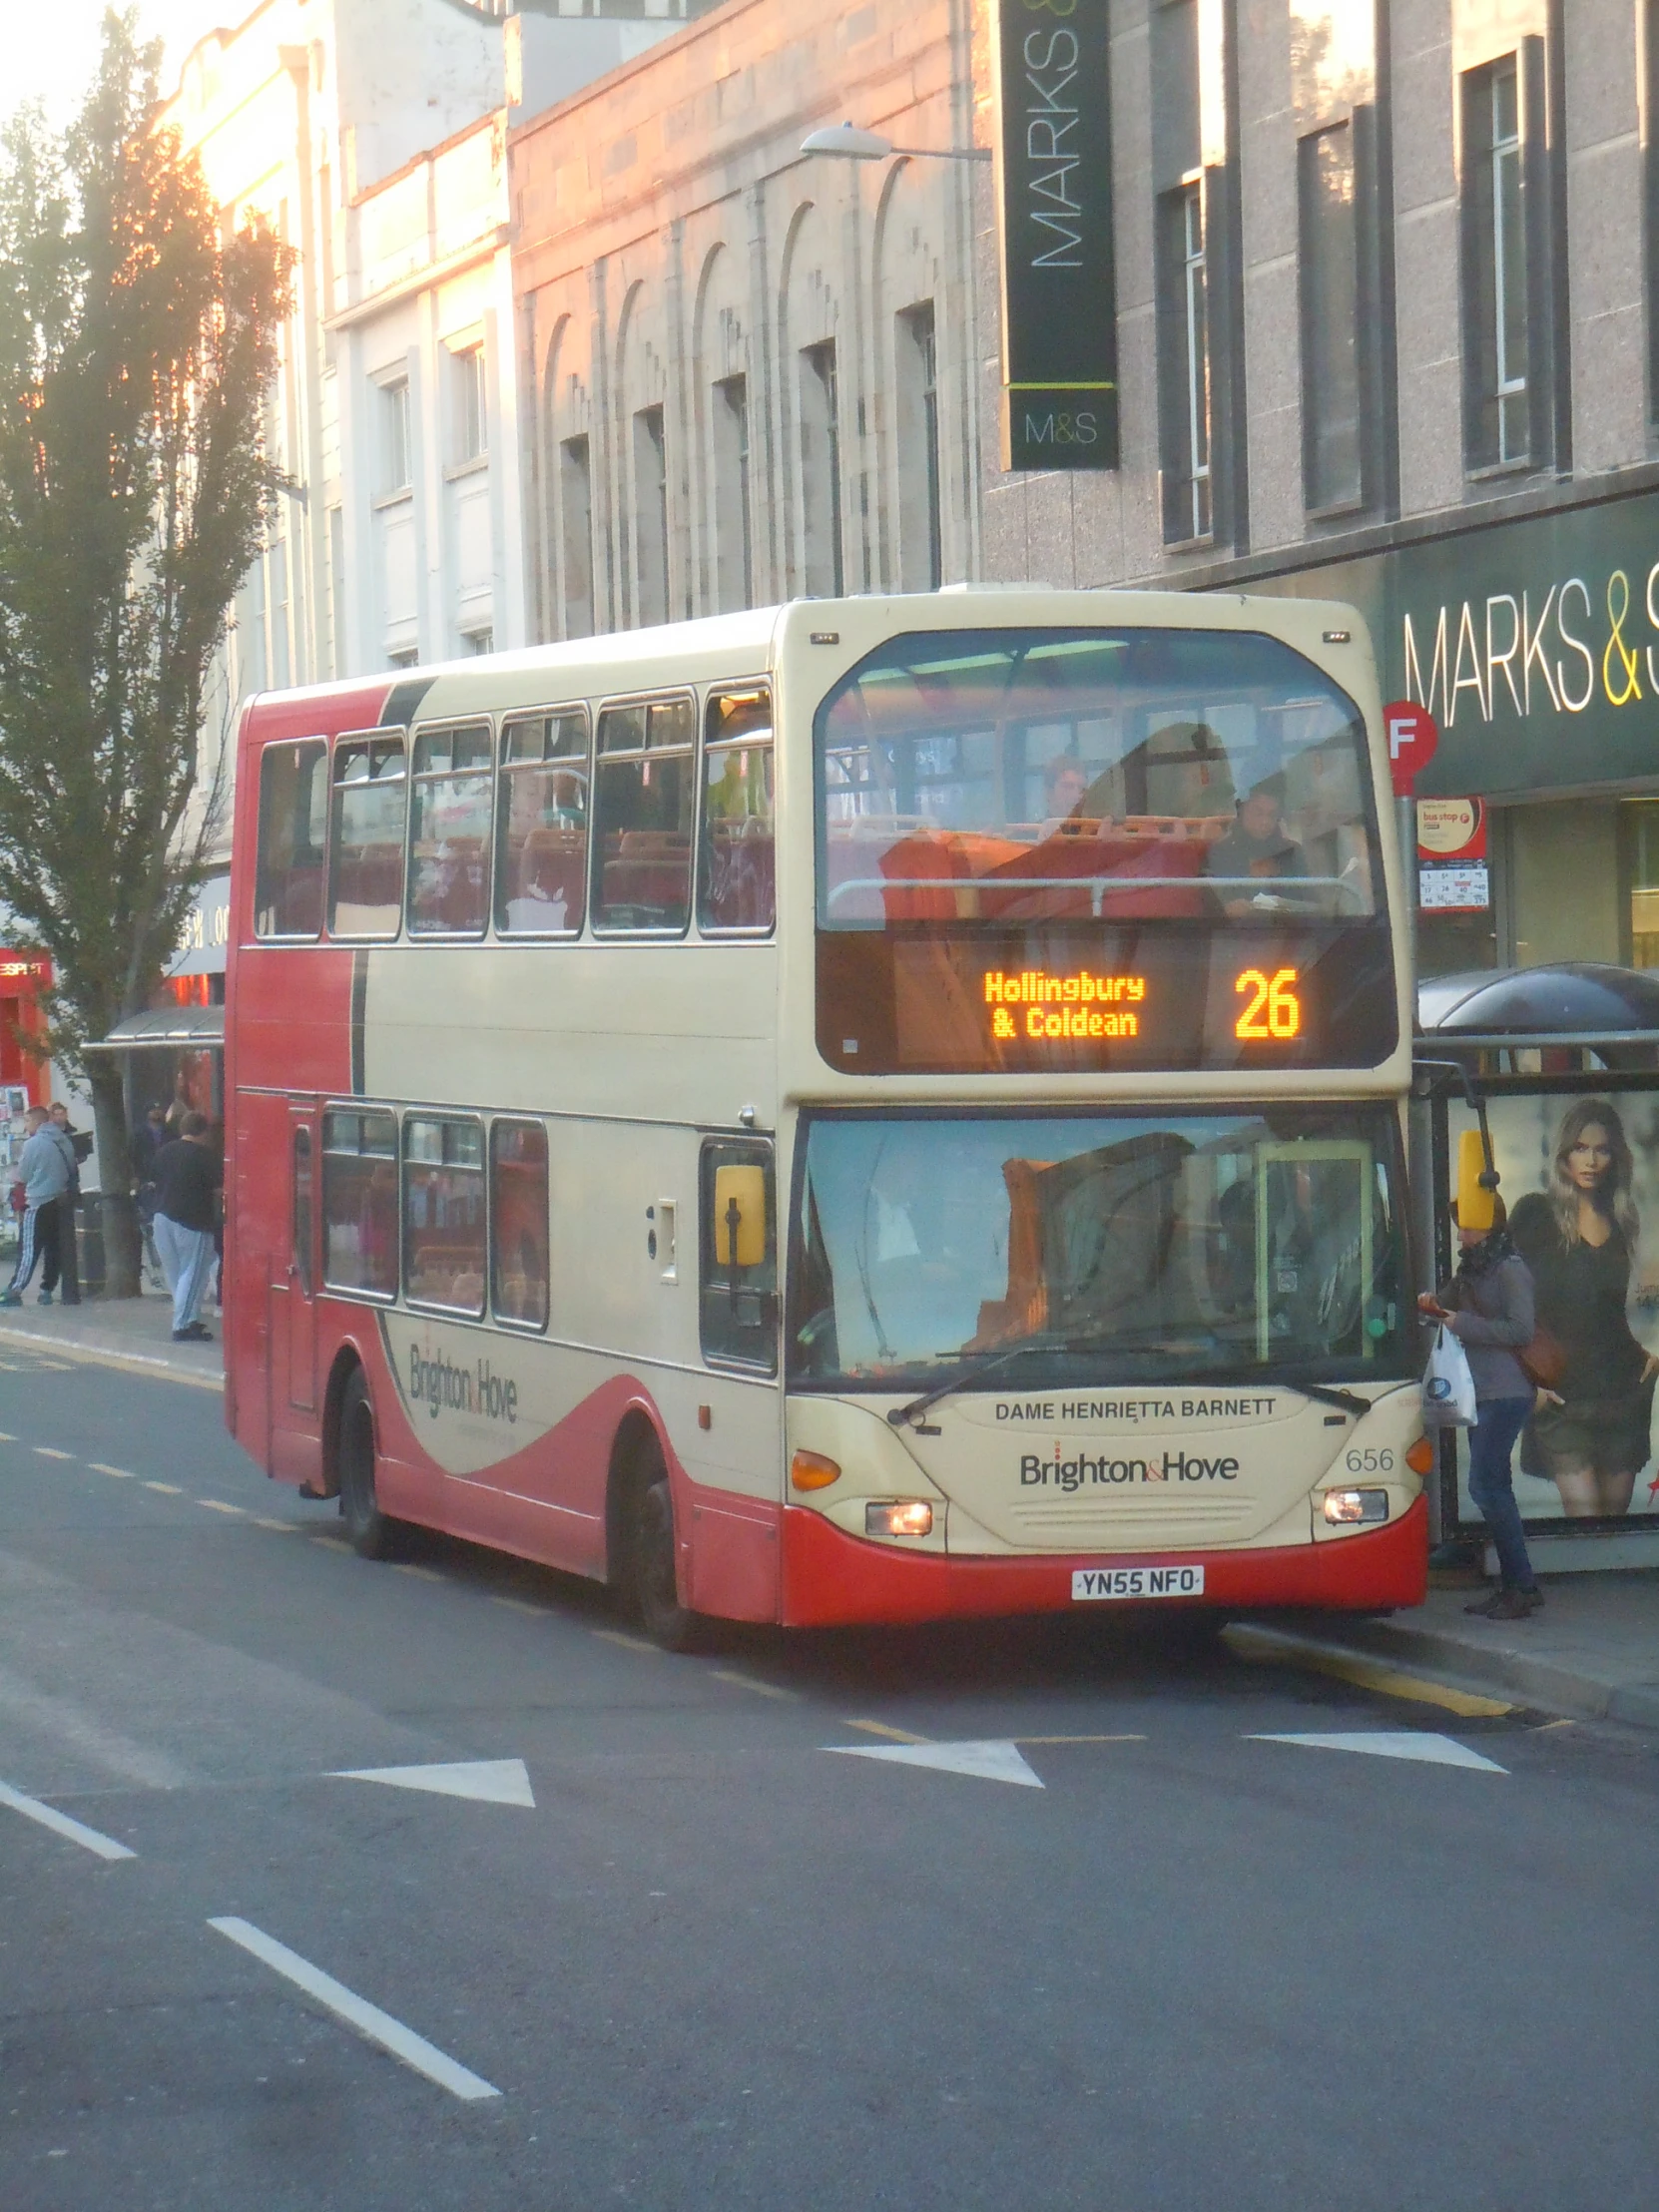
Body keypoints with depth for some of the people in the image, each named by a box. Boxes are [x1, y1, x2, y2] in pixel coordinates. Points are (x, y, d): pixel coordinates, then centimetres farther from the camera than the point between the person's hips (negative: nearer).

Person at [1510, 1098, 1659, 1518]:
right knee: (1584, 1512, -14)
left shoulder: (1621, 1221, 12)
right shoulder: (1536, 1213, -1)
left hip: (1622, 1386, 4)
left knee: (1616, 1511, 4)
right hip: (1562, 1394, -4)